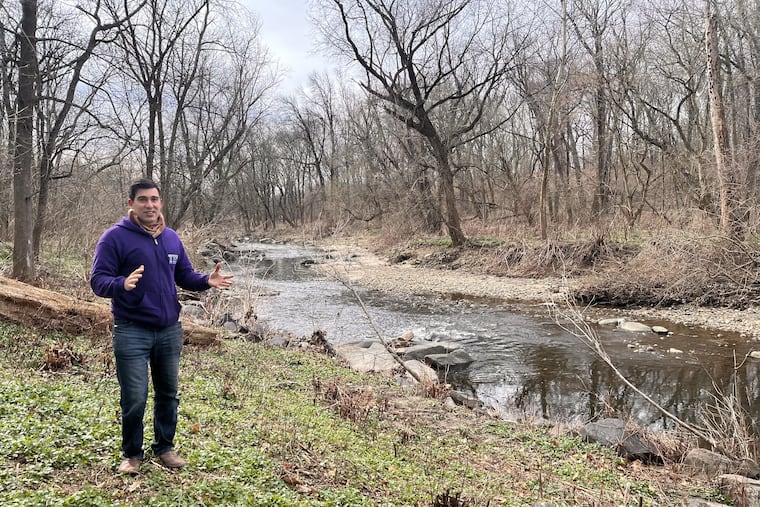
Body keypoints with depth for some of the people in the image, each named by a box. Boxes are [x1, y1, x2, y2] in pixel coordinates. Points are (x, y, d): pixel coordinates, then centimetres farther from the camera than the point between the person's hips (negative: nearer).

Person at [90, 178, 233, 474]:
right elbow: (98, 281, -13)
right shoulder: (115, 237, -9)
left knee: (168, 393, 14)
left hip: (170, 330, 5)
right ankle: (132, 454, 21)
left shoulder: (172, 238, 9)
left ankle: (165, 447, 32)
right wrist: (123, 284, -34)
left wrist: (207, 281, -7)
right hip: (131, 331, -5)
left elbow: (185, 276, 15)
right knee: (135, 398, -1)